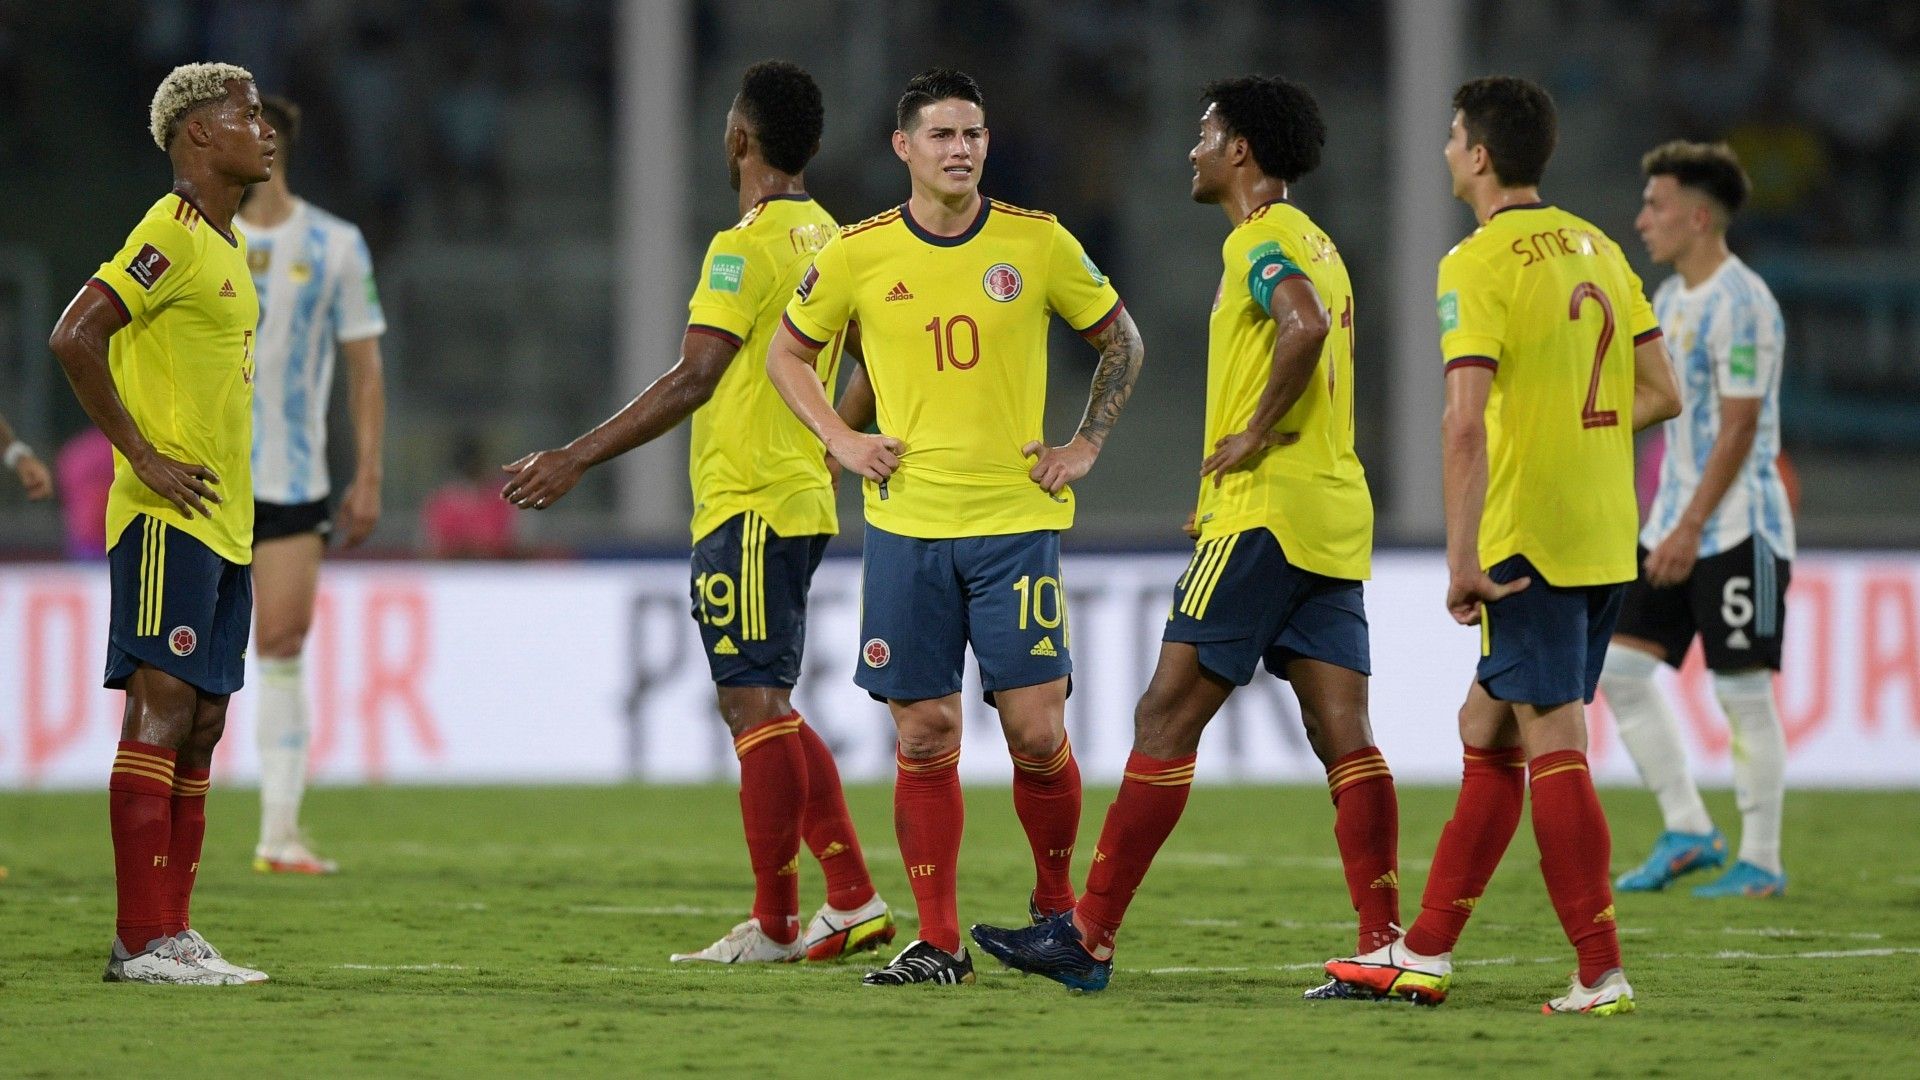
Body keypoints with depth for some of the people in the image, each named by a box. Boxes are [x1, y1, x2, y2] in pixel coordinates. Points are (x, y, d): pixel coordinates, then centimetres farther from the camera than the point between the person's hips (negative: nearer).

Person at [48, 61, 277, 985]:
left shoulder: (225, 248, 18)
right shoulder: (171, 234, -12)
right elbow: (73, 337, -21)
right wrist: (143, 458, -18)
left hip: (223, 522, 10)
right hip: (168, 522, -10)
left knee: (201, 722, 8)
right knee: (162, 710, -11)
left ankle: (172, 932, 11)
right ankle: (141, 942, -13)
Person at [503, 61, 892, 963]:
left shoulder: (745, 246, -14)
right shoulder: (831, 240, 12)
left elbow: (693, 381, -20)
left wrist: (575, 460, -18)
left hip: (746, 510, -9)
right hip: (801, 503, 9)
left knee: (754, 705, -6)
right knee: (766, 710, 15)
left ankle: (775, 925, -5)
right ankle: (853, 900, 12)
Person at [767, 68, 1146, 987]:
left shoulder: (1038, 244, 0)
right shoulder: (858, 255, 1)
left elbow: (1120, 340, 14)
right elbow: (788, 353, 16)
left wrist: (1086, 444, 5)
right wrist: (841, 439, 3)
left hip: (1017, 521, -1)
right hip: (905, 525, 1)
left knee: (1036, 729, -6)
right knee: (924, 734, 0)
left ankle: (1056, 904, 17)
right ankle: (937, 942, 7)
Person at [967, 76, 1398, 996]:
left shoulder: (1261, 242, -10)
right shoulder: (1313, 244, 20)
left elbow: (1303, 327, -30)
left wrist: (1255, 435, -19)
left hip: (1266, 512, -9)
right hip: (1334, 514, 9)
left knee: (1166, 719, -5)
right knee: (1342, 735, 2)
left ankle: (1088, 939, -3)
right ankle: (1385, 946, -6)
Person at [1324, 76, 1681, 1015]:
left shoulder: (1479, 264, -11)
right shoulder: (1598, 249, 12)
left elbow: (1465, 422, -19)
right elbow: (1660, 395, 13)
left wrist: (1462, 558, -18)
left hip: (1528, 542, -8)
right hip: (1607, 540, 8)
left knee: (1556, 750, -7)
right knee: (1487, 731, 15)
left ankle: (1602, 975, -10)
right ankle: (1425, 955, 20)